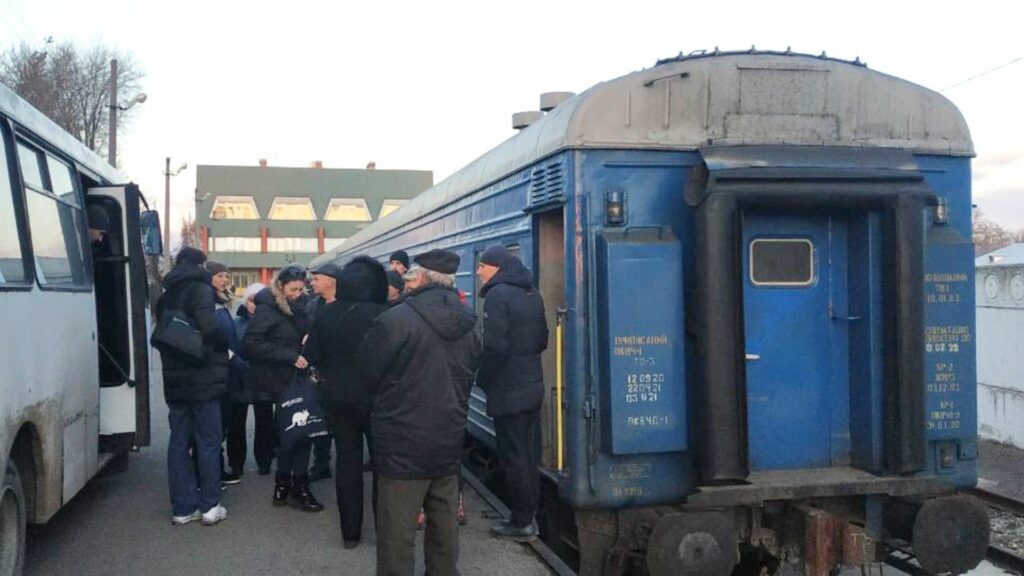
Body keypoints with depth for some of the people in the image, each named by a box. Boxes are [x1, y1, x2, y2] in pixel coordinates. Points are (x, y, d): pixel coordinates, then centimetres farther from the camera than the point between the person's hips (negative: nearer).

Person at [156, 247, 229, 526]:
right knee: (208, 442, 1)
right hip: (202, 378, -6)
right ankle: (210, 506, 5)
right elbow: (211, 329, -20)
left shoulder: (166, 296, 14)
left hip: (175, 380, 7)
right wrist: (225, 343, -2)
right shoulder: (200, 290, -9)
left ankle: (183, 507, 11)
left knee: (179, 442, 8)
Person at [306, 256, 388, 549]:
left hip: (337, 397, 3)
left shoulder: (326, 314, -5)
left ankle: (350, 532, 16)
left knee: (347, 459, 11)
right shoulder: (382, 314, -17)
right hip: (374, 397, -3)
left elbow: (312, 356, 1)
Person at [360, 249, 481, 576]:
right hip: (448, 441, 6)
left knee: (397, 533, 2)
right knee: (445, 529, 16)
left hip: (403, 444, -6)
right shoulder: (468, 326, 4)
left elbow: (369, 373, -5)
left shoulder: (395, 320, -16)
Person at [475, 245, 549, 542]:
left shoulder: (497, 295, -15)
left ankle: (521, 522, 5)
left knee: (513, 456, -1)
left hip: (507, 391, -8)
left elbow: (495, 347, -21)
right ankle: (530, 513, 22)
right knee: (530, 453, 13)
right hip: (533, 385, 8)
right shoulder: (532, 294, 11)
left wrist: (483, 380, -8)